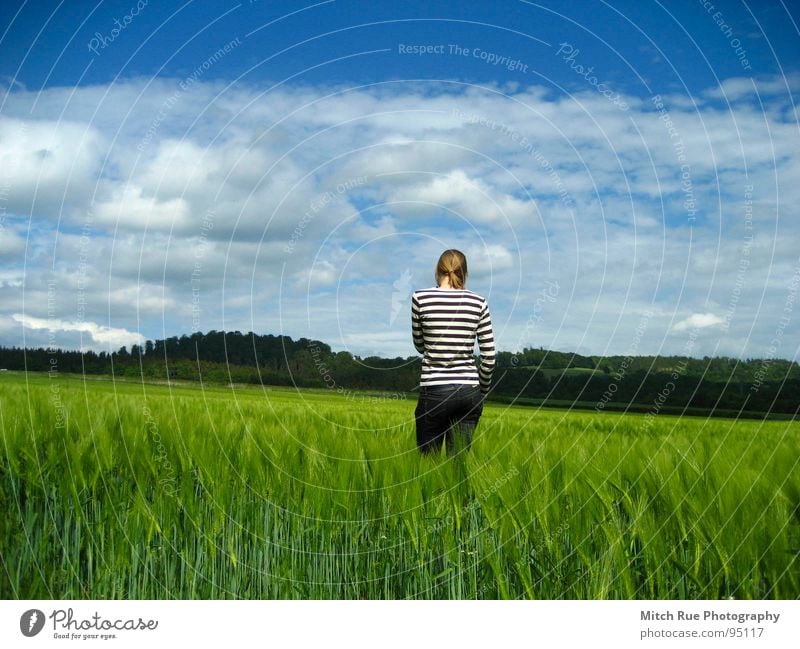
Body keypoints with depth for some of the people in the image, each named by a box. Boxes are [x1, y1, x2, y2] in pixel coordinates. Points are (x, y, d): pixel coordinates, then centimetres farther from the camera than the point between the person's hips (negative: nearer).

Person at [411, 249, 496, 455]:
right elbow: (489, 356, 2)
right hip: (470, 391, 2)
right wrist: (483, 389, 15)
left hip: (435, 390, -2)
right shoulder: (478, 302, 1)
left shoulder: (421, 298, -4)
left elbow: (420, 345, 8)